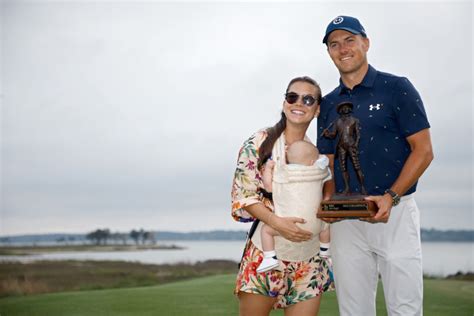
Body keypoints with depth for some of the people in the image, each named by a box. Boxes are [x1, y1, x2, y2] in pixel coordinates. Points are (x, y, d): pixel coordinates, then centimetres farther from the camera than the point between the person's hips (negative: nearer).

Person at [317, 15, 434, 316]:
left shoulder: (397, 88, 0)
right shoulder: (328, 105, 14)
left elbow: (423, 150, -4)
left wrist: (390, 197, -17)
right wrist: (329, 200, -5)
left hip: (396, 213, -4)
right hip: (345, 219, 4)